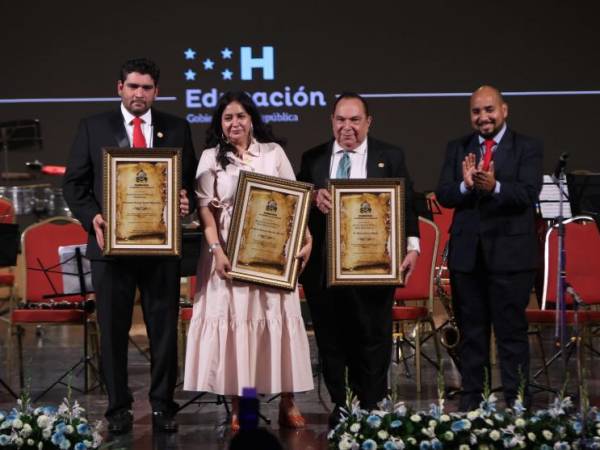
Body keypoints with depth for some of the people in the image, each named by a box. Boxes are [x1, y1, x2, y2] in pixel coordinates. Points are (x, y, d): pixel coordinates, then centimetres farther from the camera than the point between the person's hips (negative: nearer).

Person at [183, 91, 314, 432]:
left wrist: (306, 239, -6)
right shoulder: (211, 158, 6)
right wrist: (217, 250, -12)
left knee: (278, 319, 0)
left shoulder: (273, 152, 7)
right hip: (230, 252, 0)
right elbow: (206, 208, 0)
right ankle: (238, 406, 3)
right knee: (234, 320, -1)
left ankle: (288, 403, 6)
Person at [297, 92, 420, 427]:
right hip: (324, 265, 2)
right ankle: (341, 406, 18)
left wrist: (412, 246, -8)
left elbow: (407, 203, 2)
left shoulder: (391, 157, 6)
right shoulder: (313, 159, 11)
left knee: (373, 338, 3)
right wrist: (314, 198, -16)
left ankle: (372, 408, 14)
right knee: (331, 338, 7)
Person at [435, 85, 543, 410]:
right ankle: (470, 401, 20)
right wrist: (465, 185, -23)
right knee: (471, 331, 12)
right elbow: (443, 195, -2)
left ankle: (516, 403, 6)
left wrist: (494, 186, -34)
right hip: (466, 252, 4)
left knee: (512, 331, 0)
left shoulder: (528, 148, -2)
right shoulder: (457, 149, 8)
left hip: (510, 252, -4)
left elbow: (529, 192, -16)